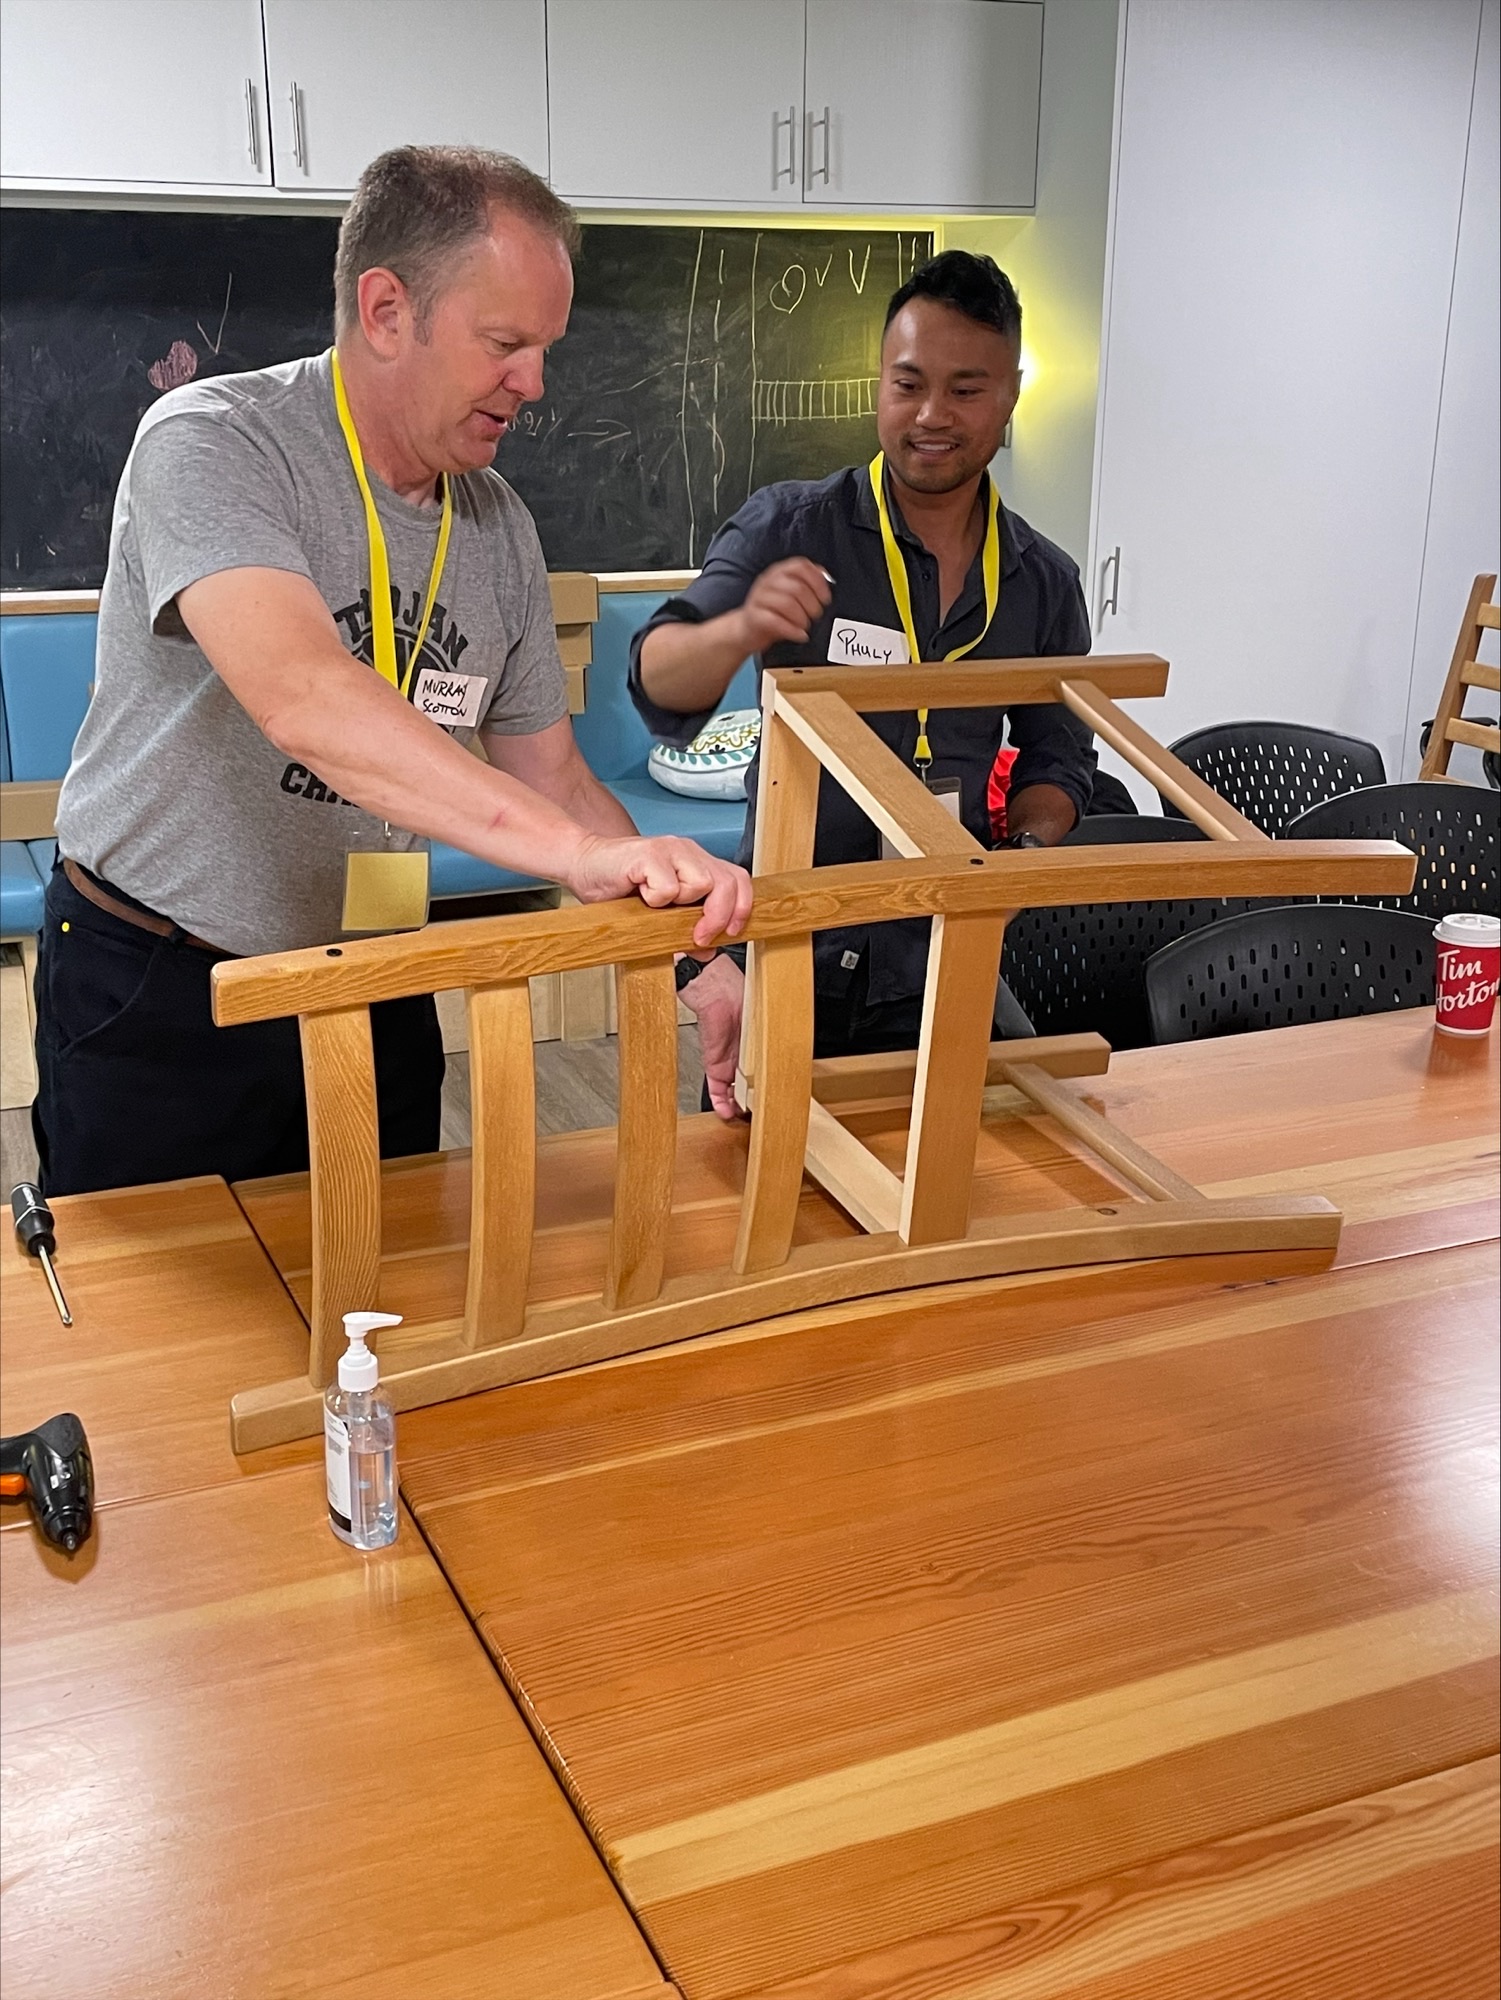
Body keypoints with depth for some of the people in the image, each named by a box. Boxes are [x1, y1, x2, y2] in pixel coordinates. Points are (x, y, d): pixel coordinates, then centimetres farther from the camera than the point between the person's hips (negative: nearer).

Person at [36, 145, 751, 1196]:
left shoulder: (499, 526, 2)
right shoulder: (212, 446, -19)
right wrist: (585, 849, -46)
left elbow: (550, 774, 8)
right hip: (158, 997, -5)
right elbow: (303, 700, -37)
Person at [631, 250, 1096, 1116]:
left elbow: (1059, 754, 14)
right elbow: (660, 688, -14)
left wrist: (1025, 846, -6)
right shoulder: (790, 528, -7)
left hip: (938, 962, 3)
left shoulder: (1045, 583, 4)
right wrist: (742, 630, -35)